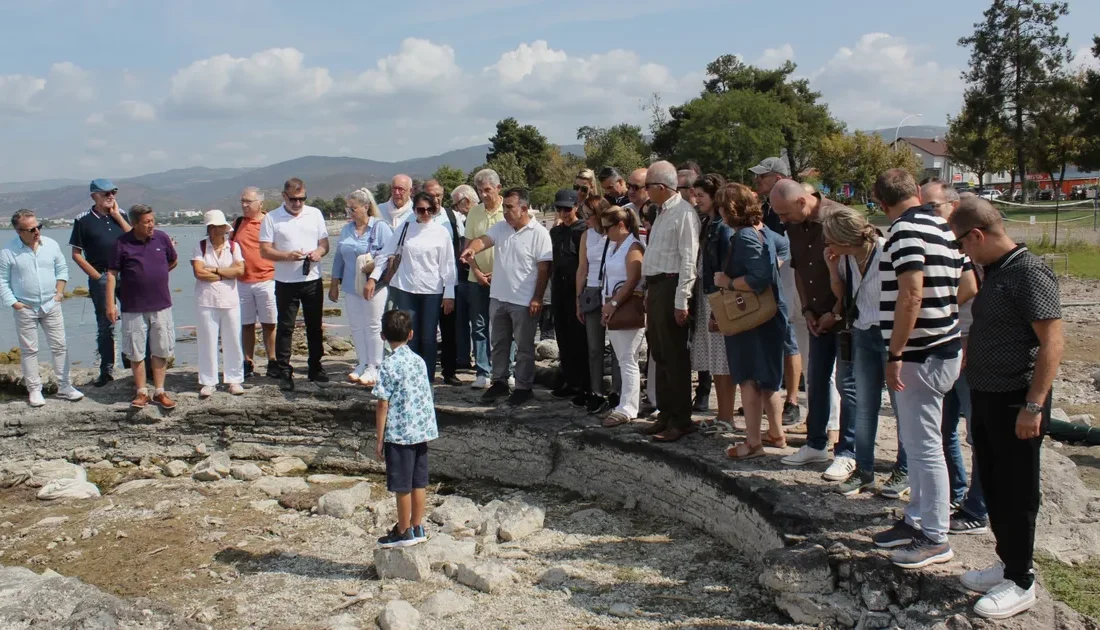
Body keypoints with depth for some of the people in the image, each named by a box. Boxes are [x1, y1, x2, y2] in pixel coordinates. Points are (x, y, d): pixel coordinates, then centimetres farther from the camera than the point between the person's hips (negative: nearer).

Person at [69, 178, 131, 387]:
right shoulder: (83, 220, 0)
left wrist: (117, 216, -4)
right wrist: (96, 276, -6)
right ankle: (107, 370, 13)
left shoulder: (120, 214, 10)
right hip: (101, 278, -2)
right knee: (105, 325, 3)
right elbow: (76, 254, 1)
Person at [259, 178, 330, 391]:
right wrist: (287, 256, -22)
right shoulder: (272, 218, -2)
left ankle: (315, 368, 23)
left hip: (313, 280, 3)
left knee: (314, 326, 11)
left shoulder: (315, 214, 7)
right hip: (286, 282, -3)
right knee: (285, 328, 1)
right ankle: (284, 372, 7)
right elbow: (265, 251, -5)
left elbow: (324, 243, 10)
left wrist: (319, 252, -13)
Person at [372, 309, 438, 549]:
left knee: (402, 487, 5)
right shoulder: (419, 361, 5)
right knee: (419, 483, 14)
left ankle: (404, 533, 16)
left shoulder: (389, 365, -14)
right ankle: (417, 528, 23)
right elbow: (426, 397, 10)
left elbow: (383, 405, -13)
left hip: (399, 434, -6)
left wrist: (379, 439, -7)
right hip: (422, 430, 7)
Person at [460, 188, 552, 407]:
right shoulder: (500, 228, 5)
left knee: (524, 347, 6)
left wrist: (537, 298, -14)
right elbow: (483, 240, -10)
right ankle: (499, 382, 28)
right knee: (499, 343, 16)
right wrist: (471, 248, -34)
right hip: (498, 297, 6)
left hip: (524, 301, -6)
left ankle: (524, 387, 16)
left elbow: (544, 268, -11)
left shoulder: (539, 233, -11)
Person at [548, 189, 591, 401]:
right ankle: (569, 382, 18)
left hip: (578, 290, -7)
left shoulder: (584, 230, -8)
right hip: (559, 290, 7)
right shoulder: (555, 231, 13)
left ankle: (585, 384, 6)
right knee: (564, 338, 10)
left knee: (579, 338, -1)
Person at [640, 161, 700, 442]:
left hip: (671, 287, -10)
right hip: (655, 287, 10)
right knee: (660, 354, 16)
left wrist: (681, 301, -21)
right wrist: (649, 292, 17)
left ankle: (681, 421, 7)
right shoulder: (663, 213, 16)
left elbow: (688, 259, -18)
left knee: (674, 357, -3)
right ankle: (666, 415, 27)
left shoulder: (683, 213, -14)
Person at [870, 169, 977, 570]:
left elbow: (911, 295, -26)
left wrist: (895, 354, -23)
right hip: (943, 347, 10)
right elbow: (968, 287, 14)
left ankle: (935, 539, 9)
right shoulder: (944, 229, 11)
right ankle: (917, 520, 29)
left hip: (919, 354, -10)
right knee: (919, 443, 18)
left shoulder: (906, 230, -17)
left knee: (924, 446, -1)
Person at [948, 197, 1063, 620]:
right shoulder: (993, 272, 10)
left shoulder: (1030, 273, -18)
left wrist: (1034, 406, -23)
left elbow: (1052, 342, -21)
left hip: (1016, 403, -9)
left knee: (1016, 494, 3)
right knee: (993, 487, 17)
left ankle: (1020, 583, 15)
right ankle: (1007, 563, 31)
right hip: (986, 398, 9)